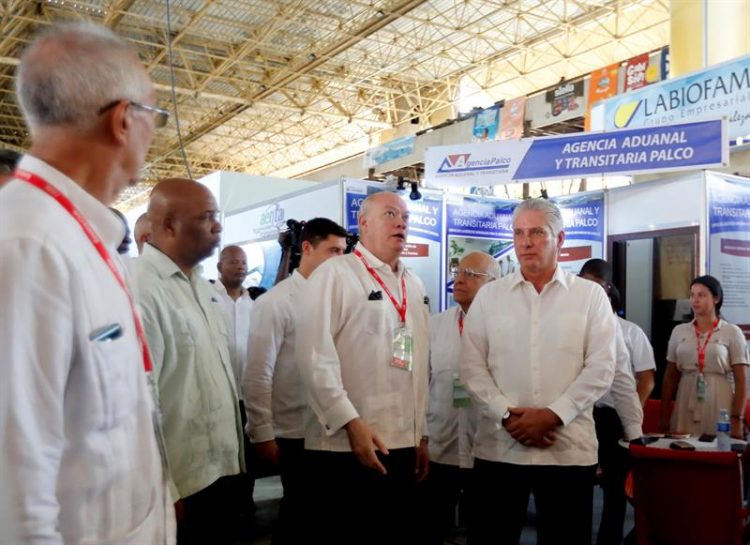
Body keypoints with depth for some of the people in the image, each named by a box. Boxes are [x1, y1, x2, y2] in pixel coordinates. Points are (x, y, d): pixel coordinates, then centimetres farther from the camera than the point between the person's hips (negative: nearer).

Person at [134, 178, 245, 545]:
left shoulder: (201, 284, 10)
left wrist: (234, 453, 17)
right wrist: (164, 494, -19)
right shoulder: (142, 290, -20)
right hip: (184, 483, -8)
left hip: (221, 468, 8)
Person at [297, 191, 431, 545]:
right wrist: (351, 423, -17)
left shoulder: (414, 287, 14)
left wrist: (421, 435, 16)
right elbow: (315, 357, -13)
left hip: (402, 445, 6)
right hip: (343, 445, -6)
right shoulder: (335, 274, -5)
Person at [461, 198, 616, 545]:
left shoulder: (590, 295, 4)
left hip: (568, 448, -1)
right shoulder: (489, 296, 8)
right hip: (498, 447, 1)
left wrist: (553, 415, -12)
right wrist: (507, 416, -10)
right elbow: (472, 367, 2)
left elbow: (600, 369, -3)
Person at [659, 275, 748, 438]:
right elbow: (670, 377, 11)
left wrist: (737, 420, -7)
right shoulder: (679, 331, 8)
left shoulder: (732, 332, 1)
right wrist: (663, 416, 7)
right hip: (685, 405, 2)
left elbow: (740, 381, -1)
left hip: (718, 404, -2)